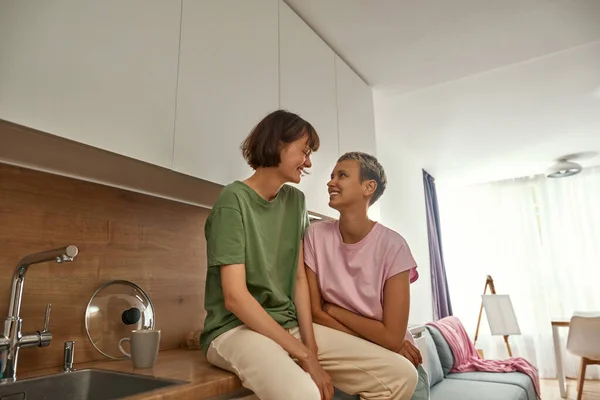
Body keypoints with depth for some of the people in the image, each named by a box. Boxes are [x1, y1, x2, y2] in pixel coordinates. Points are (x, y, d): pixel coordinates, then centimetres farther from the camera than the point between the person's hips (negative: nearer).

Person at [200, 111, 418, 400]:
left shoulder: (295, 201, 10)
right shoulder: (234, 200, -12)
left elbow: (299, 278, 6)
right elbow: (235, 298, -18)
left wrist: (311, 347, -6)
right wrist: (304, 356, -18)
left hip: (290, 326, 7)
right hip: (236, 329, -6)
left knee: (400, 375, -7)